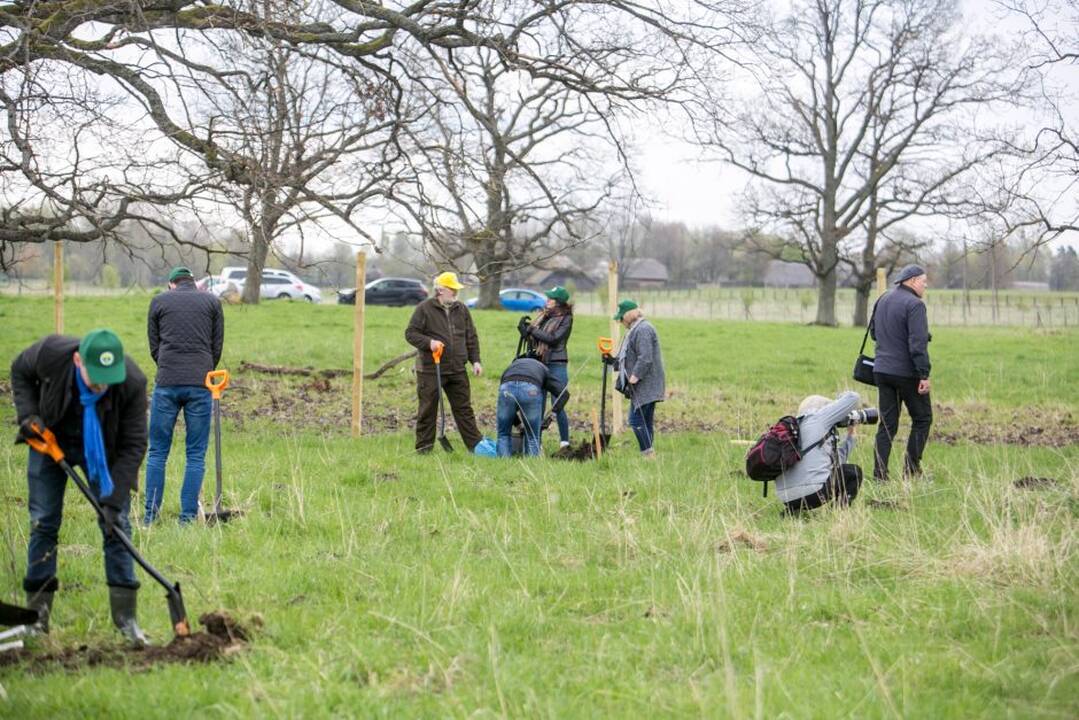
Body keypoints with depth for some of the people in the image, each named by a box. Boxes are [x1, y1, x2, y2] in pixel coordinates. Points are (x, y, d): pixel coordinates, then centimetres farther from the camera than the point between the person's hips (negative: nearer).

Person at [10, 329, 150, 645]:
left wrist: (114, 499, -28)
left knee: (116, 524, -6)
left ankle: (125, 615, 0)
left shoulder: (132, 383, -34)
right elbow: (19, 371, -6)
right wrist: (27, 414, -21)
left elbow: (133, 445, -25)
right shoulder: (50, 353, -32)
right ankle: (37, 612, 10)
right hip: (50, 441, 1)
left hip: (102, 450, -1)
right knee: (43, 524, 1)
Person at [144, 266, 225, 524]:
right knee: (196, 454, 4)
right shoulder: (212, 302, 13)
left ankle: (151, 515, 4)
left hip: (167, 384, 0)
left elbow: (154, 347, 13)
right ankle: (188, 517, 2)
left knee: (157, 451, 6)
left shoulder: (159, 301, 13)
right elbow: (217, 346, 12)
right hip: (200, 385, 0)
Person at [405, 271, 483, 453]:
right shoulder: (424, 308, -4)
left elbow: (471, 337, 15)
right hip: (430, 370, -4)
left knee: (464, 409, 9)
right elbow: (410, 333, -4)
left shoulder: (461, 309, 11)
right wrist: (428, 342, -20)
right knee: (427, 410, 3)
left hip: (457, 369, 4)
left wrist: (475, 360, 7)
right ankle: (424, 447, 10)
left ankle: (476, 444, 12)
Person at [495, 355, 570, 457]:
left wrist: (519, 424, 48)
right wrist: (552, 415, 26)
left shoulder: (510, 368, 43)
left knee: (503, 435, 22)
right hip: (530, 390, -1)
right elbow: (564, 393, 21)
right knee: (532, 437, 17)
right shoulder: (543, 369, 38)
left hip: (507, 388, 1)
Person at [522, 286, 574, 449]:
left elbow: (553, 338, -16)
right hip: (539, 364, 6)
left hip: (556, 364, -6)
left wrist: (532, 330, -12)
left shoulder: (566, 319, -4)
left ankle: (565, 442, 2)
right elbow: (532, 337, 17)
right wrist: (525, 330, -2)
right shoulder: (543, 315, 14)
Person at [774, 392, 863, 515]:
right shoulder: (816, 418, 5)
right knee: (854, 472, 18)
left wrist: (850, 435, 39)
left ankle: (792, 510, 15)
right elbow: (852, 397, 10)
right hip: (814, 492, -7)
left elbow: (837, 460, 30)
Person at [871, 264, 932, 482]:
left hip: (882, 370, 7)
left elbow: (873, 332, 21)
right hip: (906, 372, -7)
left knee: (887, 423, 9)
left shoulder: (883, 300, 10)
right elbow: (918, 343, -21)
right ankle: (911, 468, 6)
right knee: (922, 418, 9)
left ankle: (879, 474, 3)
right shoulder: (914, 305, -15)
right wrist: (924, 375, -20)